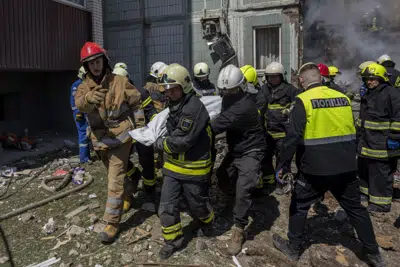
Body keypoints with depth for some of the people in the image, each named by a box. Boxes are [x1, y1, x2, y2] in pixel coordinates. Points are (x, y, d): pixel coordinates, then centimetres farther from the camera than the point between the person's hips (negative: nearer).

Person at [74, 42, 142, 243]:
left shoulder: (120, 82, -5)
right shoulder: (84, 87, 0)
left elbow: (137, 104, 3)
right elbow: (80, 104, -24)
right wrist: (90, 97, -48)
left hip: (120, 136, -4)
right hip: (100, 139, 4)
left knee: (115, 180, -7)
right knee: (117, 174, 23)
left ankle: (112, 222, 1)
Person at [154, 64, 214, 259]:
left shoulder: (194, 107, -25)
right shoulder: (174, 104, 7)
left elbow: (182, 141, -26)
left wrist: (161, 144, -10)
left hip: (193, 168, -7)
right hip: (173, 165, 8)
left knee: (198, 204, 15)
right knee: (166, 207, 8)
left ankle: (207, 222, 47)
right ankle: (173, 240, 29)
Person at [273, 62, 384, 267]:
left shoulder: (303, 100, -11)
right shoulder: (343, 98, 5)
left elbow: (293, 137, -17)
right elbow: (352, 132, 13)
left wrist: (281, 164, -9)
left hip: (316, 168, -5)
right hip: (346, 167, 5)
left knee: (299, 206, 14)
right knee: (355, 208, 20)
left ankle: (294, 248, 26)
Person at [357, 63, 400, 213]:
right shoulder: (367, 96, 17)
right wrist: (359, 135, 25)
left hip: (381, 144, -9)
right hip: (366, 142, 9)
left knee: (381, 173, -1)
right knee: (364, 169, 20)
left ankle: (382, 202, 10)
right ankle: (366, 193, 37)